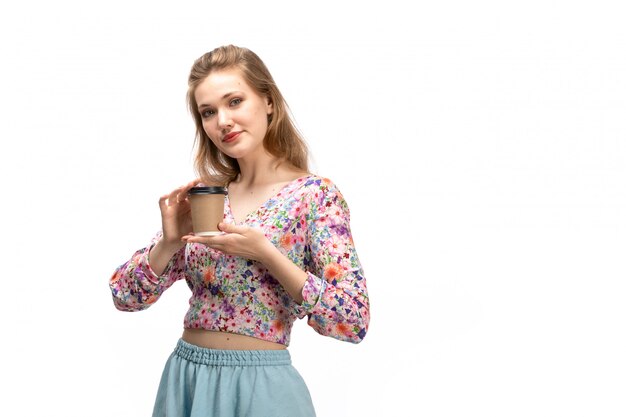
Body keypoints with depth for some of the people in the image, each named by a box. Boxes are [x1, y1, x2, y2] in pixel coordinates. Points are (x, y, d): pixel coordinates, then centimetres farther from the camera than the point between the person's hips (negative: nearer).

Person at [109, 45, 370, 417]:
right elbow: (125, 296, 5)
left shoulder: (316, 194, -9)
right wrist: (170, 241, -13)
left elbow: (354, 321, -15)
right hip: (185, 380, 5)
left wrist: (265, 253, -22)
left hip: (261, 386, -4)